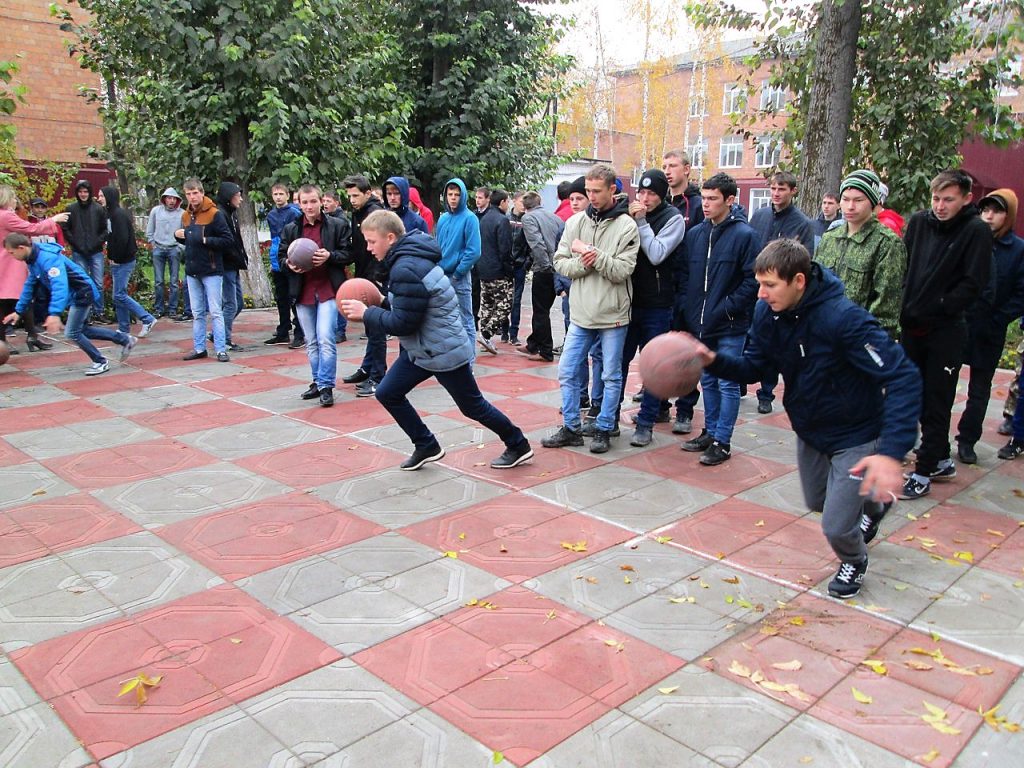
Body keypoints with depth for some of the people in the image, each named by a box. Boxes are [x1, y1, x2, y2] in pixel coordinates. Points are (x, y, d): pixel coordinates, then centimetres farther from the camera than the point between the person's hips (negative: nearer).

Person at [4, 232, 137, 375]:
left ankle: (100, 362, 8)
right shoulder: (33, 260, 5)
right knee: (82, 330, 16)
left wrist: (54, 314, -47)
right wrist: (18, 311, 18)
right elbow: (29, 286, 17)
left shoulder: (47, 258, -27)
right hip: (73, 295, 10)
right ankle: (125, 339, 24)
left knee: (72, 333, -7)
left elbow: (59, 285, -39)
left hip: (82, 294, -10)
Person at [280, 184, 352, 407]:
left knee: (325, 339, -13)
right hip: (303, 292, 4)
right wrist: (289, 264, -6)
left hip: (328, 290, -4)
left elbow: (348, 254, 0)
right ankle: (318, 382, 25)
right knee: (311, 342, 13)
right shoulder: (290, 229, 10)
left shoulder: (338, 225, -1)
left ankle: (326, 387, -6)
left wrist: (329, 256, -17)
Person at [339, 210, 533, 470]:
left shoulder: (407, 269, -26)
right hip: (421, 349, 10)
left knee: (473, 407, 5)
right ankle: (426, 446, 21)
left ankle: (518, 446, 24)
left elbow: (403, 323, -25)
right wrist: (380, 304, 3)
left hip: (445, 352, -10)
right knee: (387, 394, 8)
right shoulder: (409, 257, 5)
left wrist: (366, 314, -15)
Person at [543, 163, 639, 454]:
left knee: (611, 376, 7)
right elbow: (560, 262, 2)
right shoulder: (576, 221, 4)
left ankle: (604, 429, 20)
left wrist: (590, 252, -17)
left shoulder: (626, 226, -8)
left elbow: (622, 270, -16)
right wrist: (582, 263, -15)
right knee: (567, 372, 8)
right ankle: (571, 428, 21)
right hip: (581, 313, 4)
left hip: (613, 315, -4)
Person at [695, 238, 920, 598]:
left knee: (836, 527, -5)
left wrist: (892, 451, -47)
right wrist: (714, 360, -26)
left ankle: (855, 562, 34)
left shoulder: (843, 318, -35)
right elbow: (753, 366, -4)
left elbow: (904, 377, -36)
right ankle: (874, 504, 60)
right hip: (809, 430, 7)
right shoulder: (768, 312, -14)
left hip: (856, 436, -7)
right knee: (817, 501, 26)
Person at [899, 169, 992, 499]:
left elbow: (973, 284, -12)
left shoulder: (976, 231, -9)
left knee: (936, 404, 1)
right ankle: (941, 461, 31)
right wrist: (905, 308, -1)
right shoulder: (919, 222, 5)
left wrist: (938, 308, -15)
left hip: (946, 332, -6)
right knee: (915, 397, 14)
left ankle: (923, 473, 9)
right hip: (912, 326, 6)